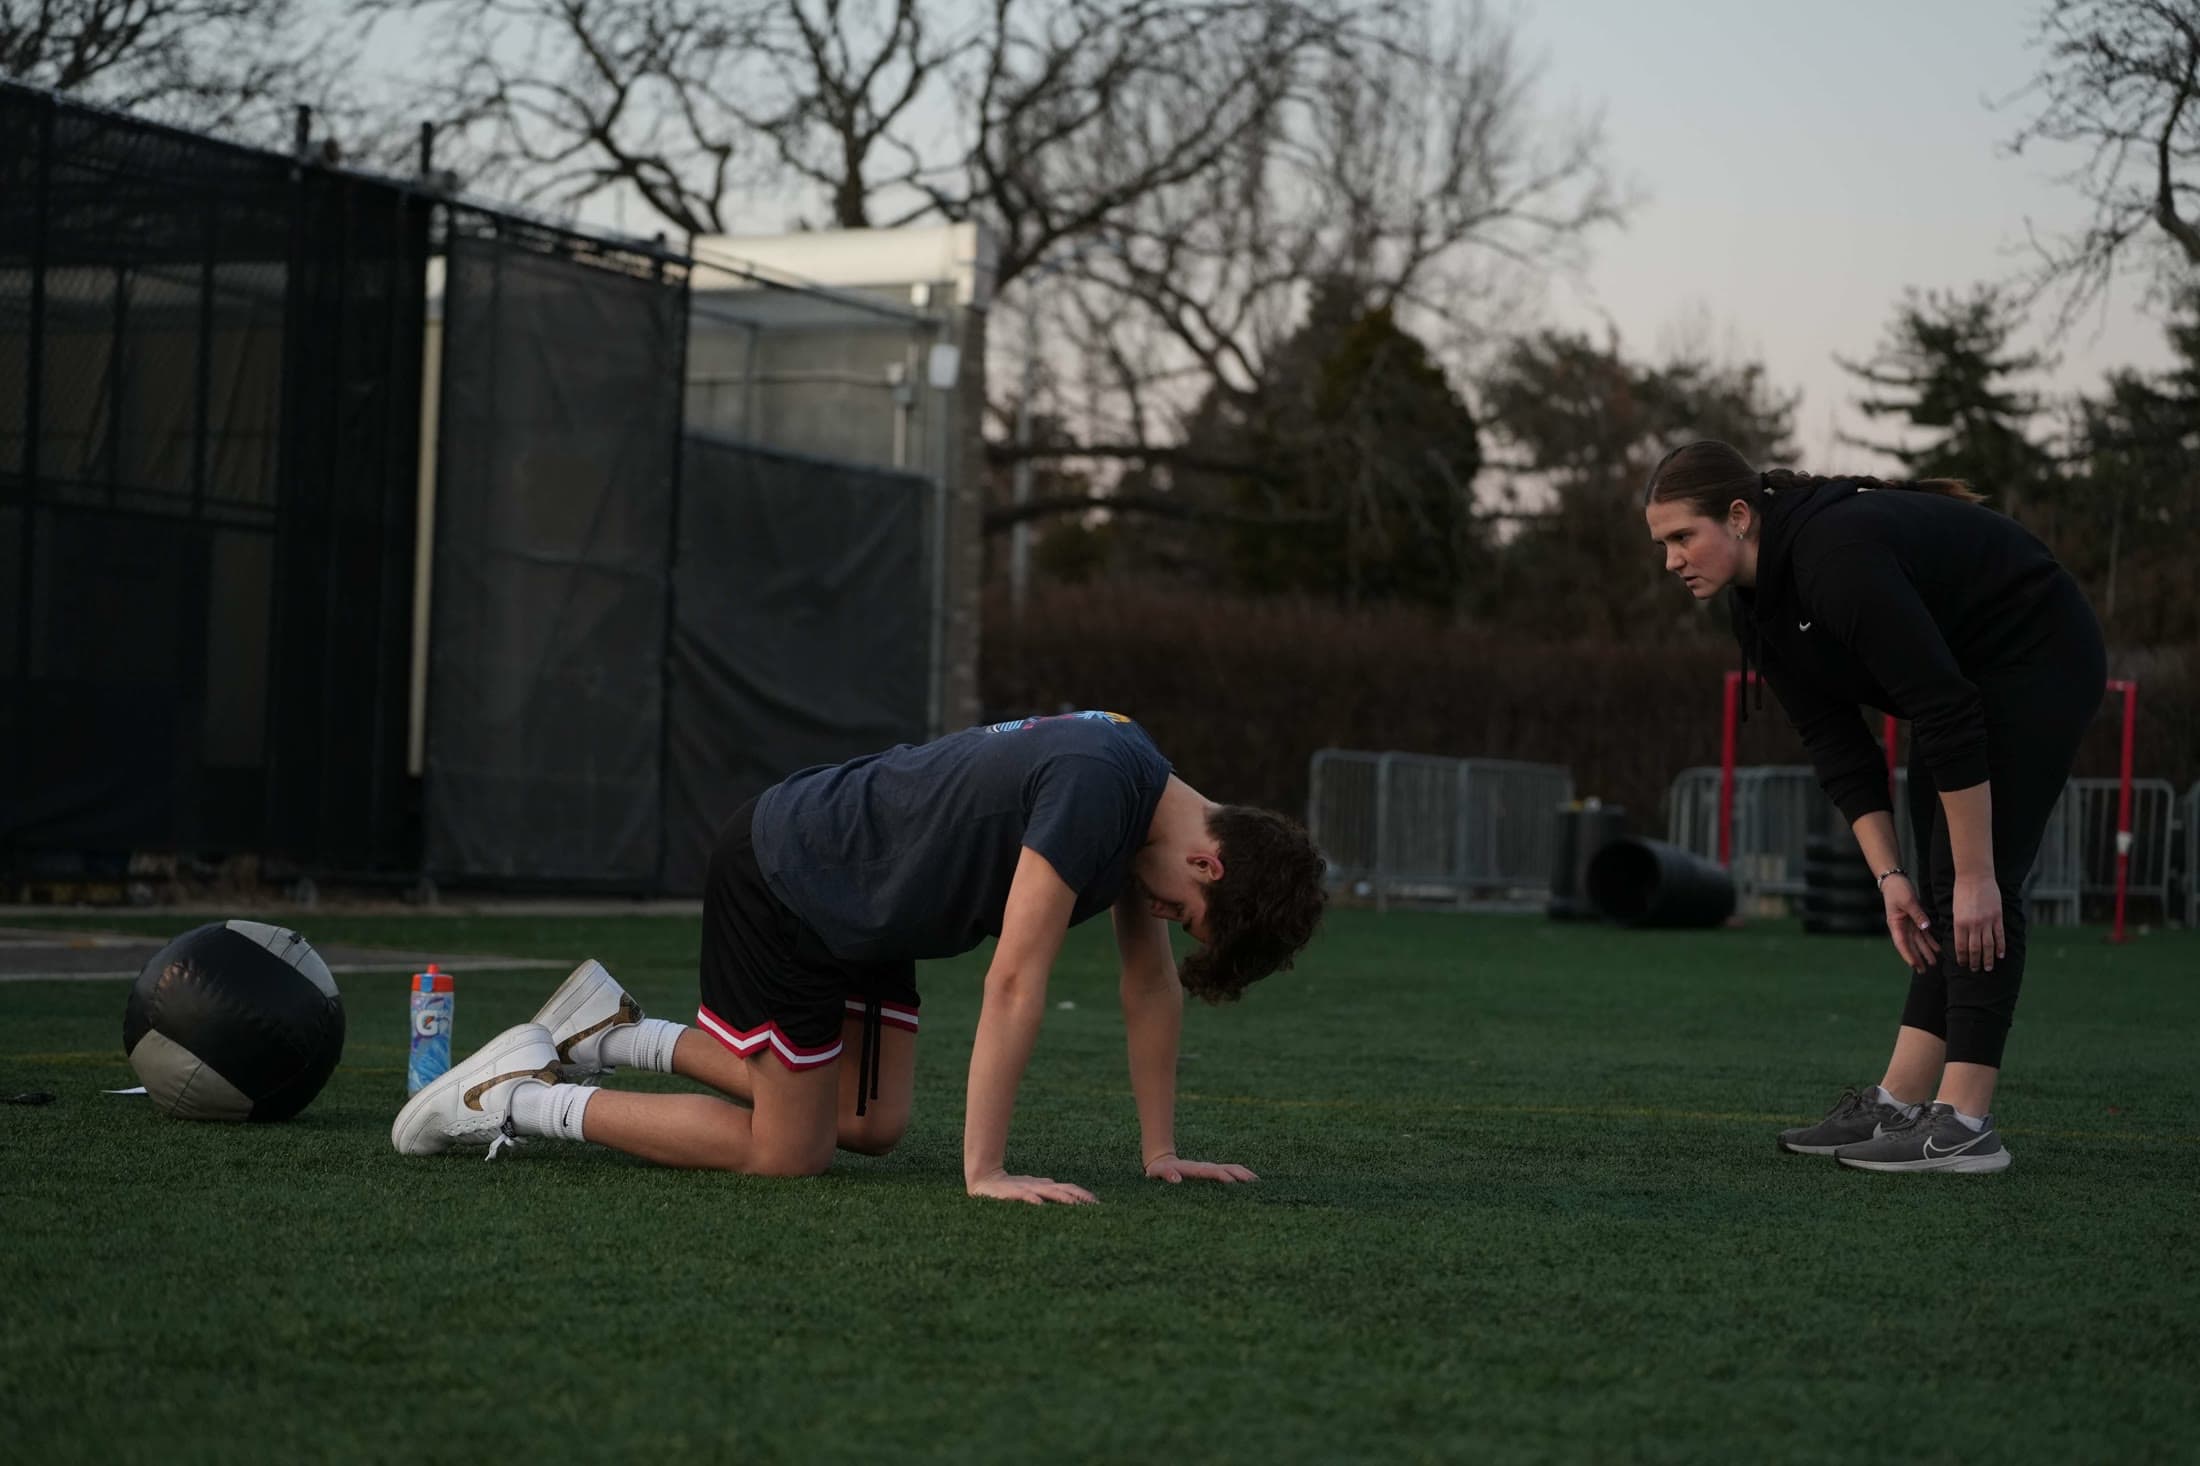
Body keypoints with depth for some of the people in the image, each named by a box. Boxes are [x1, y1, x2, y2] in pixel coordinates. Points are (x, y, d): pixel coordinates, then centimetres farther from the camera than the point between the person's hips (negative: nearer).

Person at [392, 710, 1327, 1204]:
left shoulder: (1147, 801, -1)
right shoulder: (1095, 787, -30)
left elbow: (1151, 979, 8)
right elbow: (1015, 981, -32)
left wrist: (1161, 1153, 6)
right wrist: (985, 1172, -29)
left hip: (859, 913, 10)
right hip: (781, 882, -10)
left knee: (871, 1125, 13)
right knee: (785, 1152, -4)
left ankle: (613, 1032, 23)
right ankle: (516, 1097, 4)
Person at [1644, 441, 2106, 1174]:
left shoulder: (1837, 557, -32)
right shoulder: (1760, 599, -4)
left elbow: (1948, 717, -31)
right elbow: (1836, 743, 1)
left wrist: (1977, 875, -27)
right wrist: (1888, 876, -6)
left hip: (2040, 662, -9)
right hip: (1969, 672, 9)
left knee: (1972, 887, -13)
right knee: (1935, 889, 6)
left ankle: (1965, 1126, -13)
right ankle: (1897, 1104, 7)